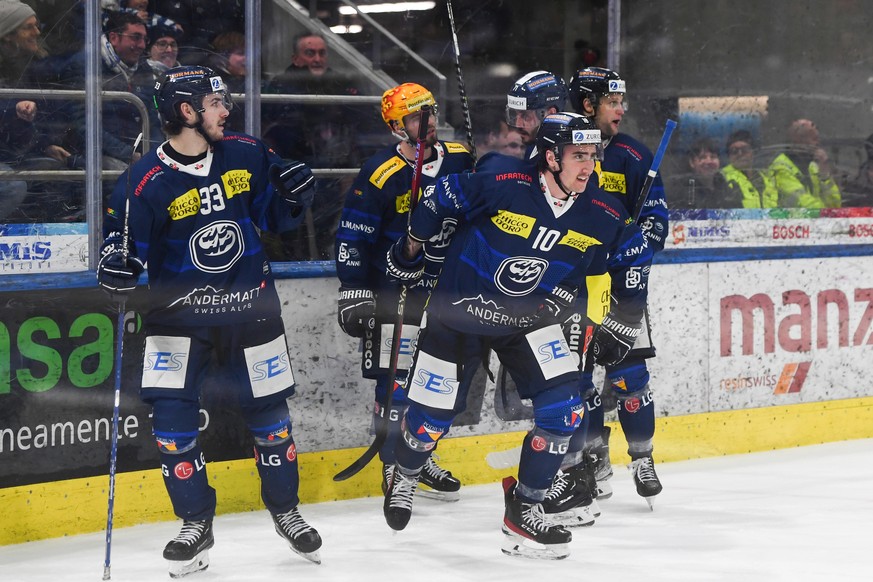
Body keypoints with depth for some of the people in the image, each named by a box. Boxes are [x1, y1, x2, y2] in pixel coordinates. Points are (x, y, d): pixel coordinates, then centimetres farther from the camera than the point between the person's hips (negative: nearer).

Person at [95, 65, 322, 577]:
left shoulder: (247, 155, -4)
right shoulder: (146, 181, -16)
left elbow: (273, 216, 8)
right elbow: (125, 242, -10)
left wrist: (294, 194, -12)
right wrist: (118, 268, -32)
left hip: (250, 304, 2)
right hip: (178, 310, -2)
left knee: (269, 410, 10)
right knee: (171, 414, -10)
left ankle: (286, 511, 31)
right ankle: (196, 524, 8)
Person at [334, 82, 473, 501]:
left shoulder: (461, 160, 2)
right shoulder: (381, 174, -14)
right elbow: (352, 237, -12)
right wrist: (353, 294, -14)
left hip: (448, 289, 6)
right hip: (395, 292, -6)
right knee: (396, 379, -6)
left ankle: (420, 457, 25)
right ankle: (394, 465, 4)